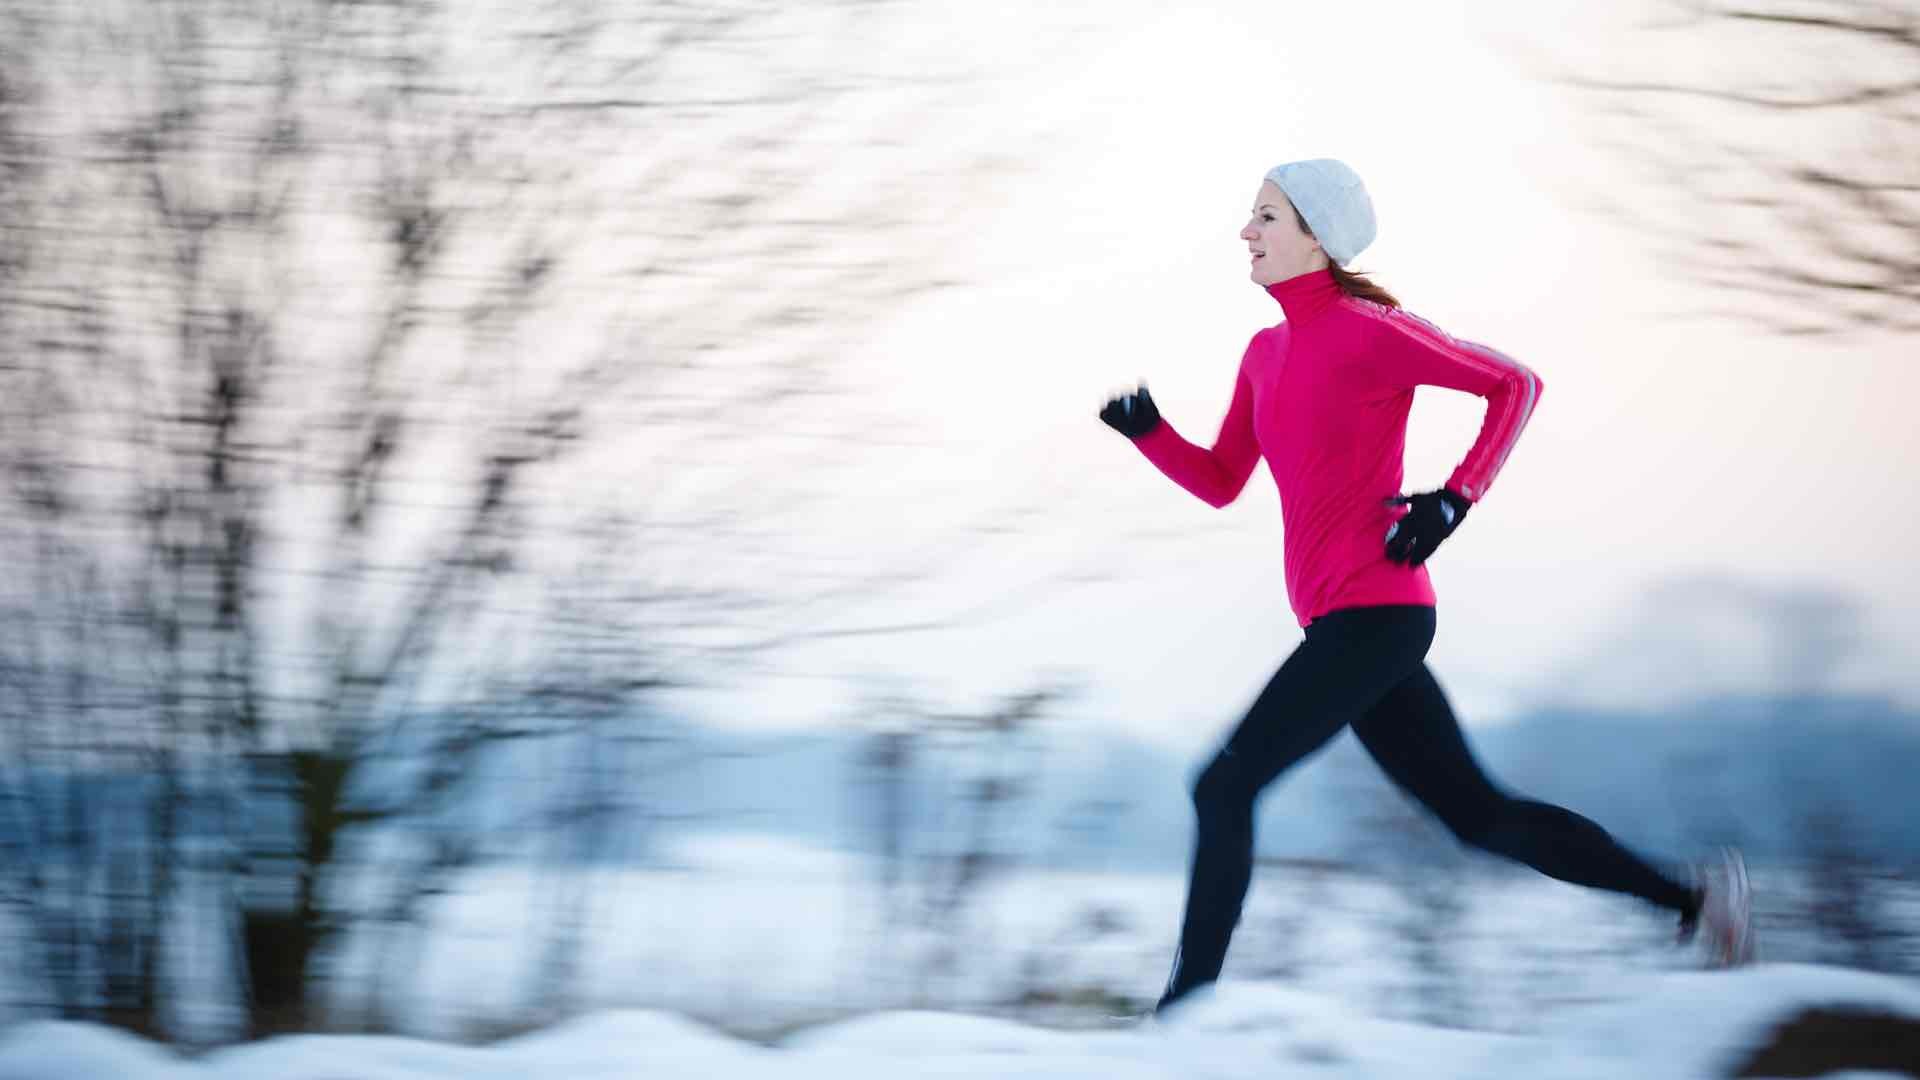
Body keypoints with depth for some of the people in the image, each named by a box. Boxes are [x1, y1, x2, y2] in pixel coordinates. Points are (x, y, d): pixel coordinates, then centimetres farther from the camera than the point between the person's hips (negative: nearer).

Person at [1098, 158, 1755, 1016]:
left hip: (1374, 614, -9)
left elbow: (1515, 385, -6)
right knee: (1476, 814, 11)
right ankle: (1689, 895, 16)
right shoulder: (1267, 352, 16)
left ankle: (1188, 1003, -7)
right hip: (1348, 624, 9)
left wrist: (1454, 500, -15)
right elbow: (1219, 484, 21)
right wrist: (1146, 430, 4)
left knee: (1224, 788, -11)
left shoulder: (1368, 332, -9)